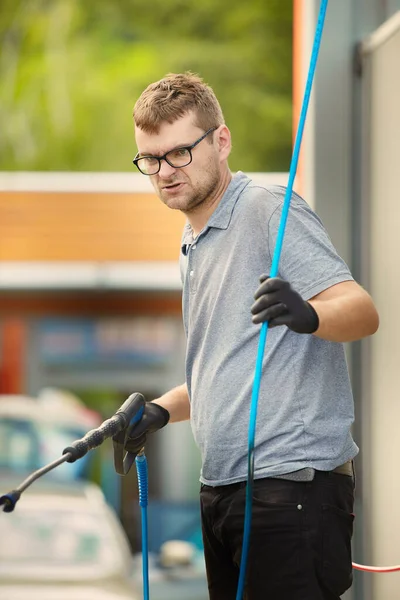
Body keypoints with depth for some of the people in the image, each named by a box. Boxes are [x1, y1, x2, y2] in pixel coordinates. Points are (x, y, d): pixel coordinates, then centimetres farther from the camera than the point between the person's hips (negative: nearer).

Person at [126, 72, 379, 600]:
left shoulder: (270, 210, -7)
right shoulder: (193, 247, 22)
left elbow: (362, 312, -18)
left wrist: (307, 315, -39)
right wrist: (160, 411, 13)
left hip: (292, 481, -9)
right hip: (220, 490, 9)